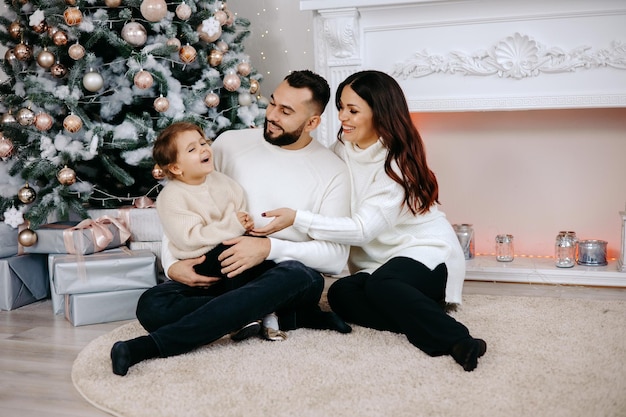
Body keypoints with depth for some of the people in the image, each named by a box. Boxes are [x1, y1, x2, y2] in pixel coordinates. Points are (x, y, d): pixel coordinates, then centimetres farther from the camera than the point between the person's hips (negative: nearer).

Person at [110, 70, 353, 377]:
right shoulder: (230, 143, 5)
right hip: (218, 273, 2)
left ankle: (150, 345, -36)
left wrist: (270, 248, -20)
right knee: (152, 306, -26)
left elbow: (337, 256, -7)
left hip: (283, 275, -1)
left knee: (300, 277, -39)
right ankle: (289, 316, -19)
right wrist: (172, 264, -8)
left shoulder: (333, 171, 0)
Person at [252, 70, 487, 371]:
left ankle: (457, 340, -35)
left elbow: (363, 228, -26)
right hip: (379, 261, 6)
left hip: (426, 254, -6)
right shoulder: (343, 148, 3)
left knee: (380, 285, -37)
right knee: (341, 295, -24)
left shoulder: (398, 164, -18)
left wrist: (297, 218, -31)